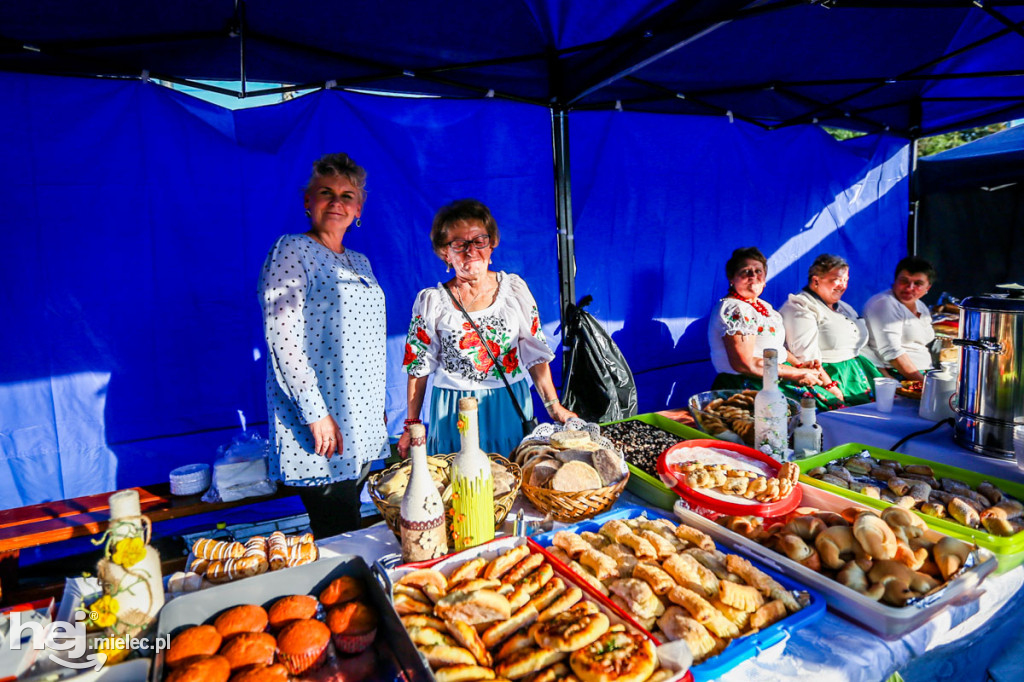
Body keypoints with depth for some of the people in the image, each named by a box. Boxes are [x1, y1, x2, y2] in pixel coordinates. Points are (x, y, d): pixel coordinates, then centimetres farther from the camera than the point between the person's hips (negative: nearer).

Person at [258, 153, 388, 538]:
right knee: (337, 540, -3)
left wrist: (379, 407, 18)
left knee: (349, 527, 15)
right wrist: (315, 413, -19)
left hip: (361, 419, 7)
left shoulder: (359, 263, 16)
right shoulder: (292, 251, -6)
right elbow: (281, 336, -15)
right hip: (321, 421, -7)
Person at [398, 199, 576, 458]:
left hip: (510, 407, 1)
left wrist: (554, 407, -1)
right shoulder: (431, 301, -3)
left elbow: (535, 353, 3)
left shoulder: (514, 288, 0)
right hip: (454, 414, -1)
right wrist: (411, 425, 1)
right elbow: (419, 367, 2)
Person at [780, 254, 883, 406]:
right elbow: (807, 357, -18)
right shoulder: (800, 308, -8)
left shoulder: (845, 308, 23)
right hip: (830, 376, -9)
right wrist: (834, 391, -23)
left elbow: (865, 346, 24)